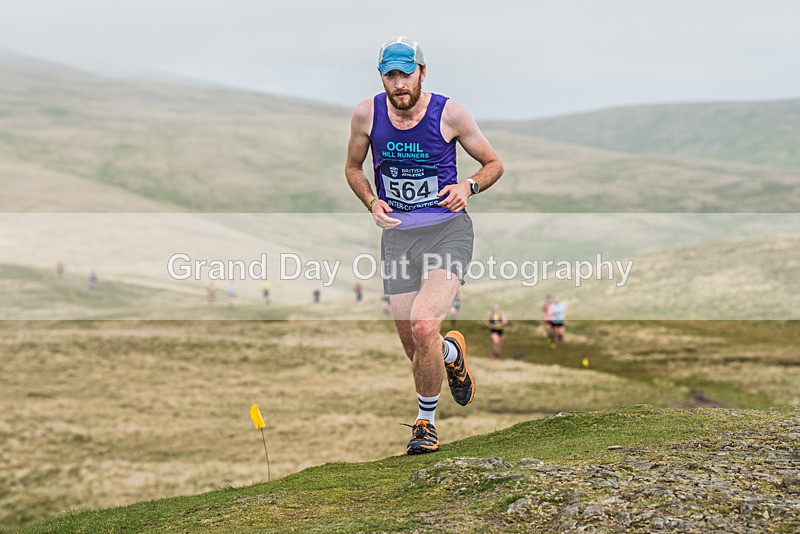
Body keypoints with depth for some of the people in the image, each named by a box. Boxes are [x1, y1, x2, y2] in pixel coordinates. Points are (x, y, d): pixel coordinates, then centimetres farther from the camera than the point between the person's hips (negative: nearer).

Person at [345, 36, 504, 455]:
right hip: (397, 235, 3)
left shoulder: (449, 113, -8)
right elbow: (353, 167, 15)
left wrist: (469, 186, -15)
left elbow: (494, 163, 5)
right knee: (414, 349, 3)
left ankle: (426, 421, -1)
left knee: (423, 326, -24)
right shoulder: (367, 114, -2)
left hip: (448, 230, -3)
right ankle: (451, 352, 42)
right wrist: (372, 203, -4)